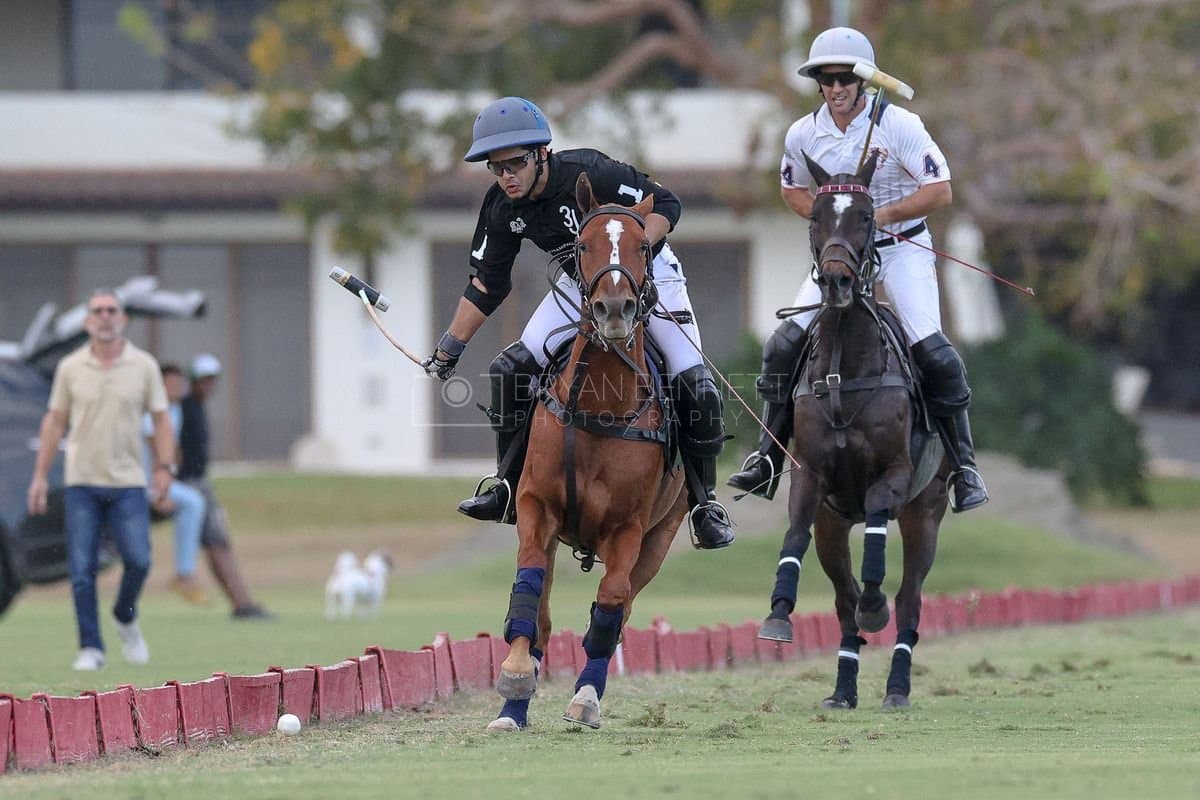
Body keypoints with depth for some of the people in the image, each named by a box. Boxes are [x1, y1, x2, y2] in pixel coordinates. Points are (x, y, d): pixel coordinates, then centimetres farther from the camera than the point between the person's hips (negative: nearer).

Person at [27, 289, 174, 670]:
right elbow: (55, 421, 9)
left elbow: (160, 418, 6)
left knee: (138, 560, -11)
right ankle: (90, 648, 3)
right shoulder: (70, 367, 5)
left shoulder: (144, 365, 3)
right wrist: (40, 475, 5)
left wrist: (165, 467, -5)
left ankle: (126, 619, 18)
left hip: (128, 482, 0)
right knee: (81, 569, -5)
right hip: (81, 483, 0)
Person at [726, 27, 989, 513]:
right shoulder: (804, 134, -5)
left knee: (931, 350, -17)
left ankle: (964, 466, -5)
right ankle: (767, 462, 3)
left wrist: (879, 215, -23)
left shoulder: (897, 125, -17)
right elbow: (791, 188, 14)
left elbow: (940, 191, -18)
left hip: (903, 245, -4)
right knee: (786, 344, -7)